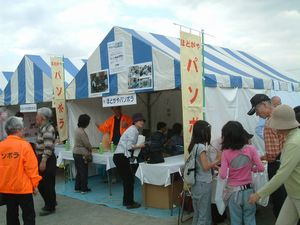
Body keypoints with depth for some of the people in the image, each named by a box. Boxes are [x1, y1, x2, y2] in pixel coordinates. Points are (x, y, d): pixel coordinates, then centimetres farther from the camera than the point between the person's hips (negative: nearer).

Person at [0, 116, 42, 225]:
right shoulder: (24, 145, -15)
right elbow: (31, 167, -14)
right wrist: (35, 184, -2)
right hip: (23, 187, -5)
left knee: (11, 214, 17)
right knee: (28, 215, 7)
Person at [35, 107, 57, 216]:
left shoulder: (48, 129, -17)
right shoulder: (42, 128, 14)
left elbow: (48, 147, -24)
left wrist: (43, 161, -25)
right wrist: (40, 160, 23)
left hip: (47, 160, -10)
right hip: (42, 158, 10)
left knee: (47, 184, 0)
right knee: (41, 183, 17)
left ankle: (50, 207, 13)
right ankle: (51, 202, 32)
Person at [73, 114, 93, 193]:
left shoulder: (77, 129, 8)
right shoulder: (82, 132, -21)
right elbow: (87, 144, -16)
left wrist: (88, 148, 13)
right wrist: (90, 150, 3)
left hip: (76, 153, 9)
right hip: (82, 154, -9)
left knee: (79, 171, 16)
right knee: (83, 172, 3)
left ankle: (77, 187, 23)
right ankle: (84, 189, 11)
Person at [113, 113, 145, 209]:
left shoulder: (133, 130, 18)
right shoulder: (133, 130, -12)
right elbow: (129, 146, -18)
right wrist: (140, 146, -6)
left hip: (120, 156, 10)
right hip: (121, 157, -10)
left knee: (127, 179, 17)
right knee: (129, 179, -2)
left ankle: (126, 201, 27)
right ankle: (130, 203, 6)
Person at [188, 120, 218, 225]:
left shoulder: (193, 146, 8)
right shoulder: (201, 147, -17)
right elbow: (205, 167, -17)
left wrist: (214, 166, 12)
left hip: (196, 183, 8)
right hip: (203, 184, -8)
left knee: (197, 213, 16)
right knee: (204, 214, 2)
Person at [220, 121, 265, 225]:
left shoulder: (226, 152, -12)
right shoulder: (251, 149, -8)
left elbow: (223, 175, -16)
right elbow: (261, 168, -7)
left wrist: (219, 169, 4)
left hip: (233, 191, -1)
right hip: (248, 190, 1)